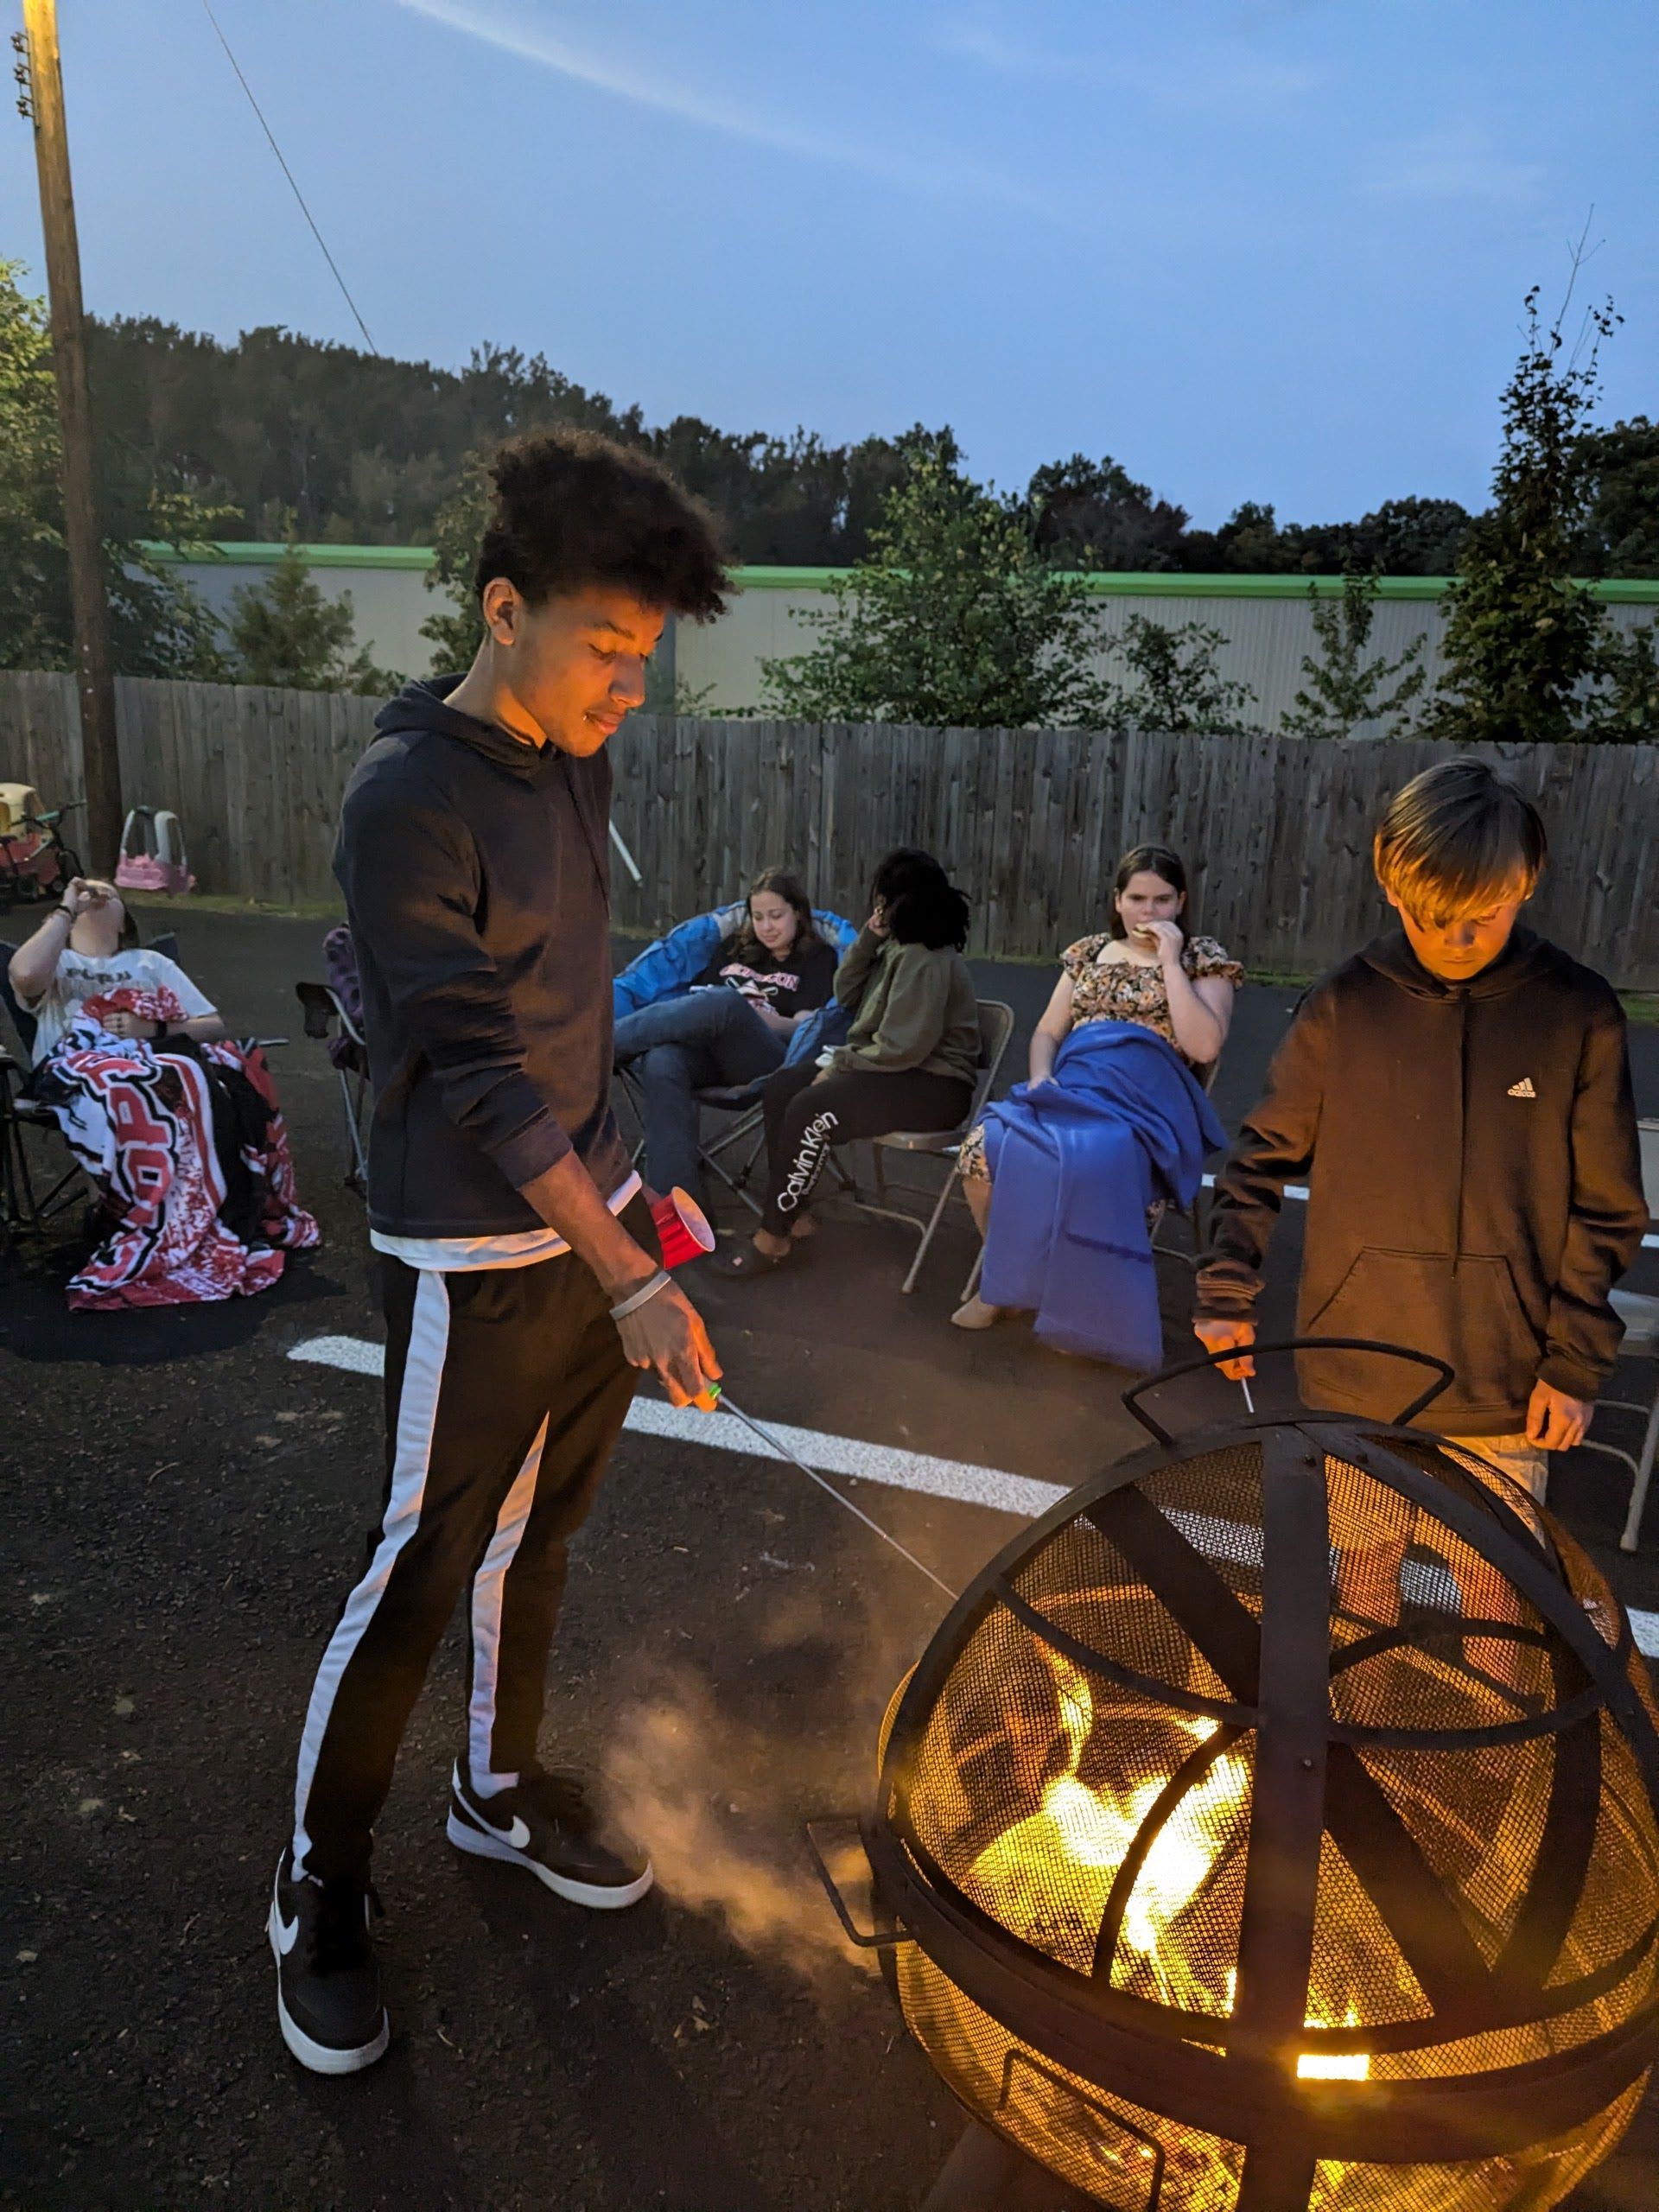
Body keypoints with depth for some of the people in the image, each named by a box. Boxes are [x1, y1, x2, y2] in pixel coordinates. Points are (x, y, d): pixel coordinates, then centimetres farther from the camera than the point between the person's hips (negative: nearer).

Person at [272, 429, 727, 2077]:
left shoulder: (573, 764, 6)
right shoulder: (407, 799, -19)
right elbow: (476, 1072, -23)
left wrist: (628, 1186, 17)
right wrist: (629, 1279, -26)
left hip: (585, 1225, 8)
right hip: (475, 1264, -7)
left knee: (537, 1532, 20)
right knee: (420, 1571, 5)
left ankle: (499, 1788, 41)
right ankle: (318, 1890, 27)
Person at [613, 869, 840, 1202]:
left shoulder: (818, 958, 17)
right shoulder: (734, 947, 31)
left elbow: (803, 1028, 3)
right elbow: (693, 998, 25)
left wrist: (742, 1014, -13)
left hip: (765, 1060, -4)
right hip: (703, 1050, 4)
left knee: (724, 1002, -38)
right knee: (662, 1065, -35)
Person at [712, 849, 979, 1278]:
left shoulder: (924, 960, -20)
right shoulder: (899, 944, 11)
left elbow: (901, 1049, -25)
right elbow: (846, 994, 11)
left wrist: (839, 1065, -13)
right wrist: (867, 938, -3)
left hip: (932, 1084, -10)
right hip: (899, 1068, 10)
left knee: (810, 1110, -26)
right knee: (780, 1089, -3)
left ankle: (772, 1238, -16)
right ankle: (792, 1213, -2)